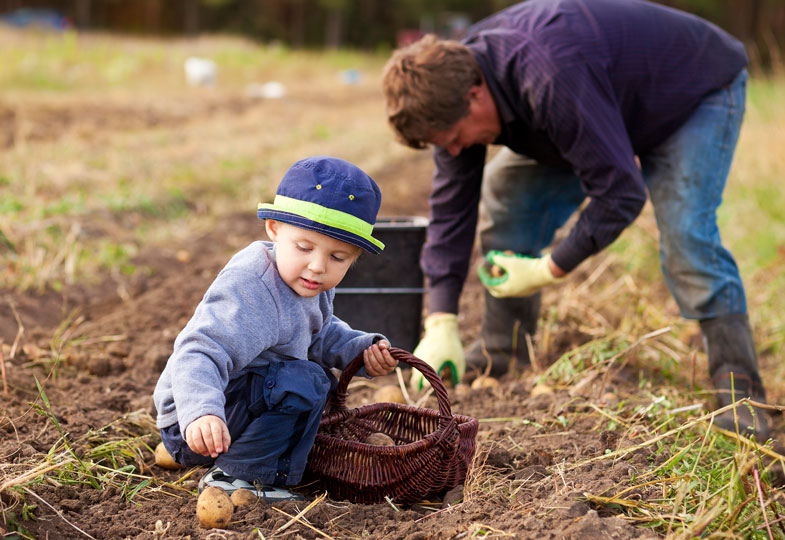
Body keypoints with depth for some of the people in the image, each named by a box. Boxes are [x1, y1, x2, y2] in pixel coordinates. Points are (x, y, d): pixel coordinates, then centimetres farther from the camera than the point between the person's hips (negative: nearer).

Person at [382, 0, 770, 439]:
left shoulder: (551, 82, -46)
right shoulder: (457, 81, -18)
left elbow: (620, 194, -39)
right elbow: (451, 203, -13)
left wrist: (549, 270, -29)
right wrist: (441, 324, -18)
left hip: (700, 92, -8)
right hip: (619, 106, 8)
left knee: (685, 235, -27)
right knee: (506, 190, -1)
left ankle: (739, 394, -18)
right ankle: (500, 356, 8)